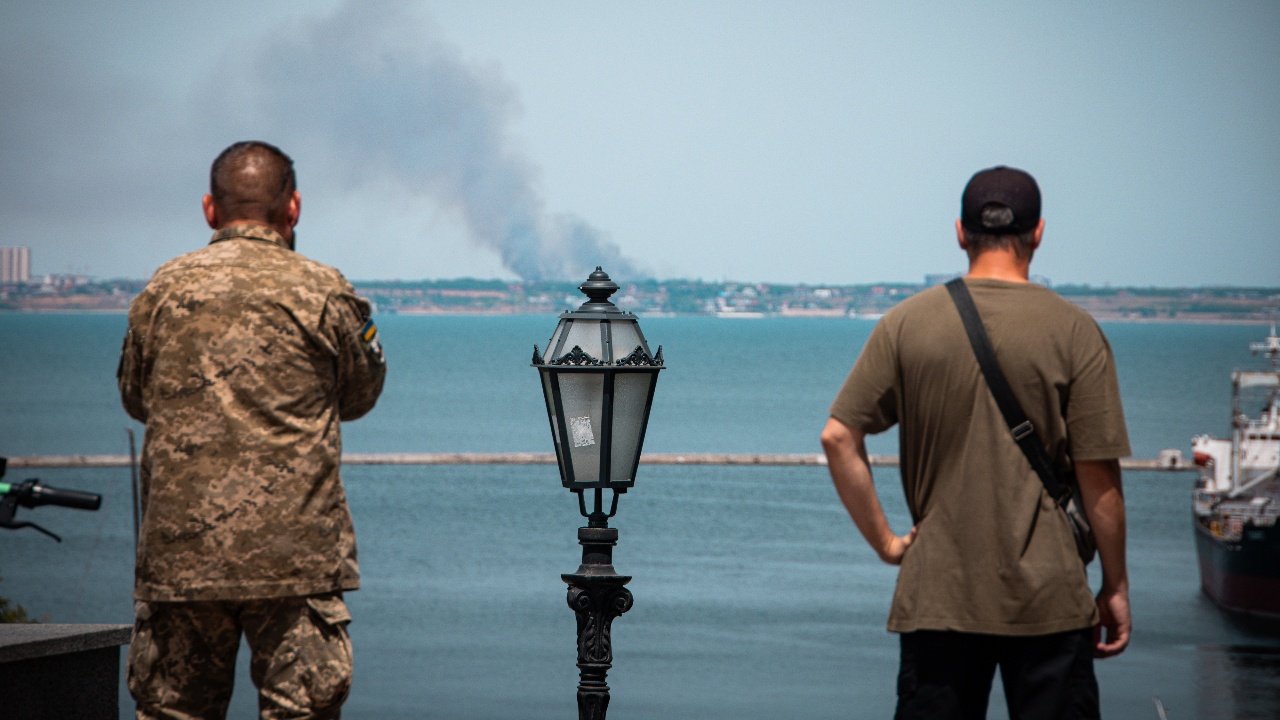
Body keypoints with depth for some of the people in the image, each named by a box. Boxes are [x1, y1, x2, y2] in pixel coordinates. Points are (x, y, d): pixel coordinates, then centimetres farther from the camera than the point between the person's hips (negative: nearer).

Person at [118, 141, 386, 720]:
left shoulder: (162, 291, 6)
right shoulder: (322, 292, -2)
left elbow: (136, 398, 18)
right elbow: (359, 396, 12)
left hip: (179, 549, 3)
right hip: (294, 552, -3)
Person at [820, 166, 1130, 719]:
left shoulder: (907, 324, 2)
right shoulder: (1073, 331, -4)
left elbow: (838, 437, 0)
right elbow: (1099, 474, -4)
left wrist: (885, 541, 7)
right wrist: (1116, 587, 5)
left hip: (935, 596, 2)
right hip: (1047, 598, -2)